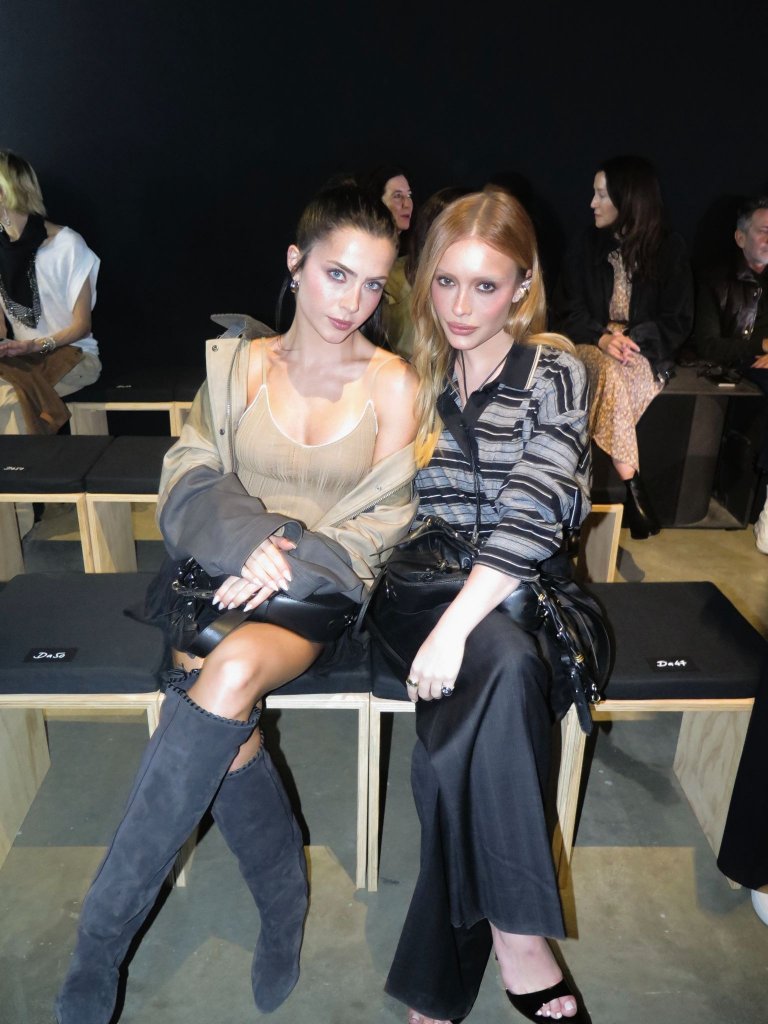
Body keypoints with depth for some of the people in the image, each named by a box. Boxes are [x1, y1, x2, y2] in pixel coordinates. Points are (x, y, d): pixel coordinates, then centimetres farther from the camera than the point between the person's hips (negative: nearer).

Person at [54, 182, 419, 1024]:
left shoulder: (391, 382, 2)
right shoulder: (239, 363, 8)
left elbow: (383, 522, -1)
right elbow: (189, 488, 2)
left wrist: (292, 564, -16)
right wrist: (257, 540, -17)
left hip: (326, 592, -2)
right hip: (229, 575, 2)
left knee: (232, 673, -32)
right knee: (225, 728, -27)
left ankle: (100, 935, -15)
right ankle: (284, 899, 3)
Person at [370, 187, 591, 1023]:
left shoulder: (555, 372, -1)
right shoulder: (412, 371, 10)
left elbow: (532, 512, -15)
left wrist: (456, 625, -26)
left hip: (513, 587, -1)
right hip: (417, 581, 1)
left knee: (463, 747, -28)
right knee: (507, 670, -32)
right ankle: (516, 932, -20)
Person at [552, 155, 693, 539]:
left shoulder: (669, 248, 2)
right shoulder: (586, 246, 6)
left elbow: (678, 320, 0)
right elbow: (566, 312, 3)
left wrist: (634, 340, -18)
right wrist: (602, 337, -17)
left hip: (646, 352, -1)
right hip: (591, 346, 1)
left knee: (615, 377, -35)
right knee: (611, 374, -35)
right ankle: (632, 489, -33)